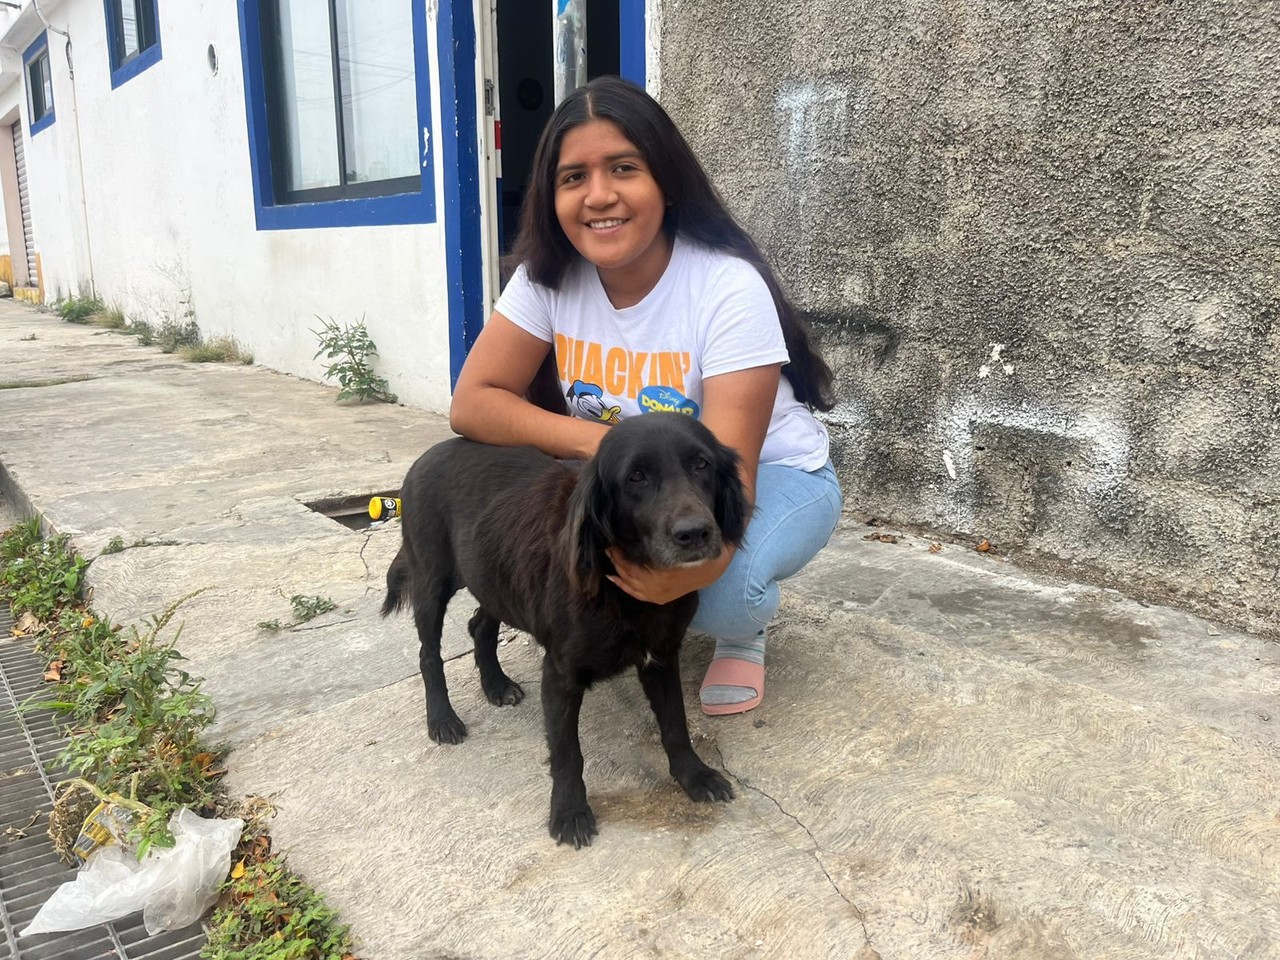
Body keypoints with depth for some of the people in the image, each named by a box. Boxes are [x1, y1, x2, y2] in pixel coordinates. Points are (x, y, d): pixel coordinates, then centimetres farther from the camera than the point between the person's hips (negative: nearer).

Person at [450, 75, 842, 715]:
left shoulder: (728, 288, -28)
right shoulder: (548, 277, -14)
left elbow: (728, 467, -34)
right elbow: (473, 403, -17)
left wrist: (697, 557, -56)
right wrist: (598, 441, -32)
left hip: (773, 475, -4)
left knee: (718, 591, -36)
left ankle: (743, 629, 3)